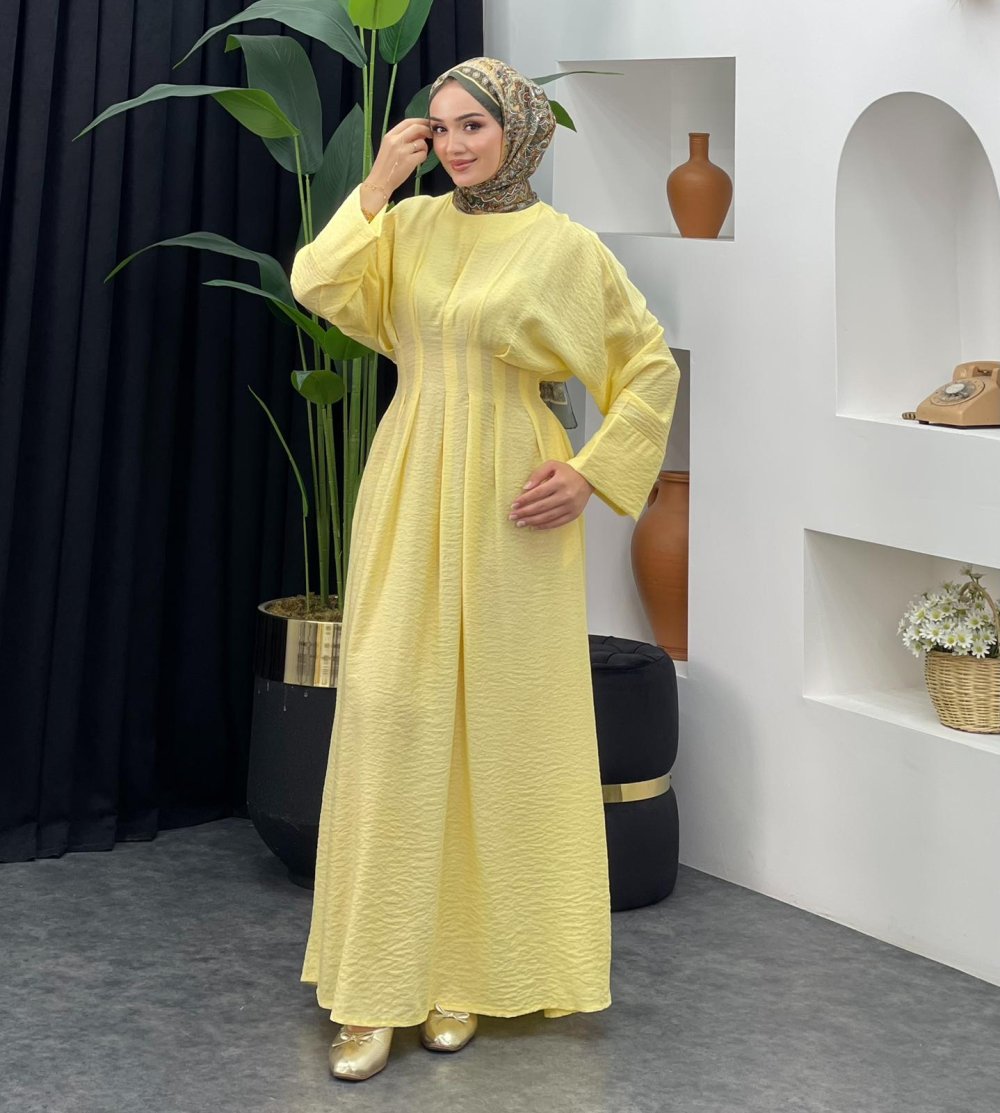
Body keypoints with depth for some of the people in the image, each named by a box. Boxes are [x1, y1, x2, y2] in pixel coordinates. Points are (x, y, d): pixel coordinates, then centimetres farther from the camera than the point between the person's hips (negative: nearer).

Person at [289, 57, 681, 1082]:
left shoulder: (563, 247, -2)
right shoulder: (410, 224, 7)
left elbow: (652, 366, 2)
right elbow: (316, 286, -7)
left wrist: (591, 472, -7)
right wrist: (379, 181, -5)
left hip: (510, 504, -3)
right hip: (409, 495, 3)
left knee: (501, 720, 2)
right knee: (391, 711, -3)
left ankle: (472, 967, 15)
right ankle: (378, 988, 1)